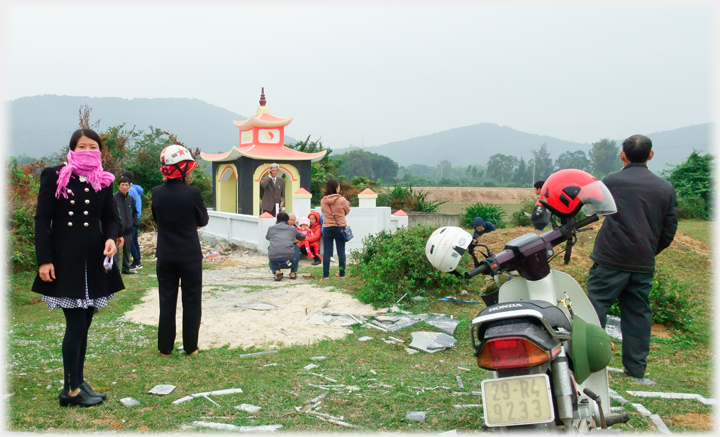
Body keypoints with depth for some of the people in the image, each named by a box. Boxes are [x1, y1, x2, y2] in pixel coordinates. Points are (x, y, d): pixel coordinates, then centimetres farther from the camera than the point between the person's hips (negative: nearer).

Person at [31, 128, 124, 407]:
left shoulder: (103, 181, 6)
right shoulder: (54, 176, -5)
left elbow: (110, 217, 10)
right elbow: (42, 219, -6)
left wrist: (111, 238, -12)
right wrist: (44, 259, -12)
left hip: (94, 260, 4)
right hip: (65, 259, -4)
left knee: (83, 324, 12)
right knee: (76, 323, -5)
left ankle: (78, 381, 24)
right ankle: (70, 389, 7)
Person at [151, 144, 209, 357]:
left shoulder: (157, 193, -6)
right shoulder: (193, 193, -16)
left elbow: (156, 218, 8)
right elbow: (203, 220, -3)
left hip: (165, 255, 3)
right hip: (190, 254, -3)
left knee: (167, 301, 12)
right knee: (191, 301, 9)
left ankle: (165, 347, 18)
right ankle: (190, 346, 15)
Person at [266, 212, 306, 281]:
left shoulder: (271, 228, 14)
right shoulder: (292, 229, 14)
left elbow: (267, 237, 37)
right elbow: (303, 237, 33)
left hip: (274, 260, 1)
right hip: (288, 257, -1)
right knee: (296, 247, 31)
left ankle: (276, 271, 12)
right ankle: (293, 273, 25)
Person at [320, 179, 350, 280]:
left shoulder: (323, 201, -5)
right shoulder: (342, 200, -11)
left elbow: (323, 211, 8)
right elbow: (347, 211, 3)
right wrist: (347, 204, 22)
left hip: (327, 228, 2)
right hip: (340, 227, -2)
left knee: (326, 252, 4)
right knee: (341, 252, 9)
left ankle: (325, 275, 1)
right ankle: (342, 274, 15)